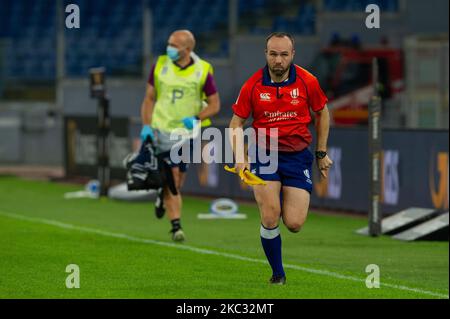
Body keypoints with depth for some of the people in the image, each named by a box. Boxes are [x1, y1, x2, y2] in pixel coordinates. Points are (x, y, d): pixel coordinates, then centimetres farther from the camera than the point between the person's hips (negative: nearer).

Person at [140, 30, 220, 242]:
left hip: (187, 132, 1)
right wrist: (146, 125, -4)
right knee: (171, 179, -9)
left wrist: (197, 119, -15)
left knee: (177, 181, 6)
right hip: (162, 131, -1)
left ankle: (163, 196, 40)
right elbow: (149, 98, 6)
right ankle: (176, 226, -4)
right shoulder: (160, 66, -1)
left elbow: (214, 104, 2)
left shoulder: (202, 71, -4)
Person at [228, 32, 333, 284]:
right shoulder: (253, 86, -7)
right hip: (264, 154, 0)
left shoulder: (307, 81, -6)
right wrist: (240, 157, -12)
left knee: (294, 224, -10)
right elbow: (236, 123, 3)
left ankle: (289, 202, 29)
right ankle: (278, 273, 3)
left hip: (298, 156, 0)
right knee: (270, 218, -18)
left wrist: (322, 153, 11)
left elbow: (322, 113, 11)